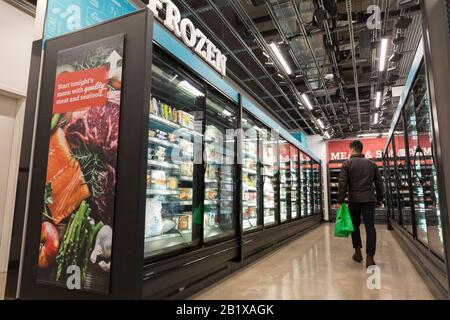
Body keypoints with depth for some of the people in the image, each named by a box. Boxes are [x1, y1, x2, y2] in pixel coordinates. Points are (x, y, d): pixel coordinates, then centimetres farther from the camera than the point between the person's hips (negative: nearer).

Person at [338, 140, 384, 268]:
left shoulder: (347, 164, -1)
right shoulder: (372, 164, 11)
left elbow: (342, 183, -8)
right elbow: (379, 183, 12)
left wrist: (340, 200, -5)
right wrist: (380, 199, 20)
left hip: (354, 200, -1)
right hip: (369, 199, 2)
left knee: (355, 225, 15)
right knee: (370, 227, 0)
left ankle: (358, 252, 21)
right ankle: (370, 257, -7)